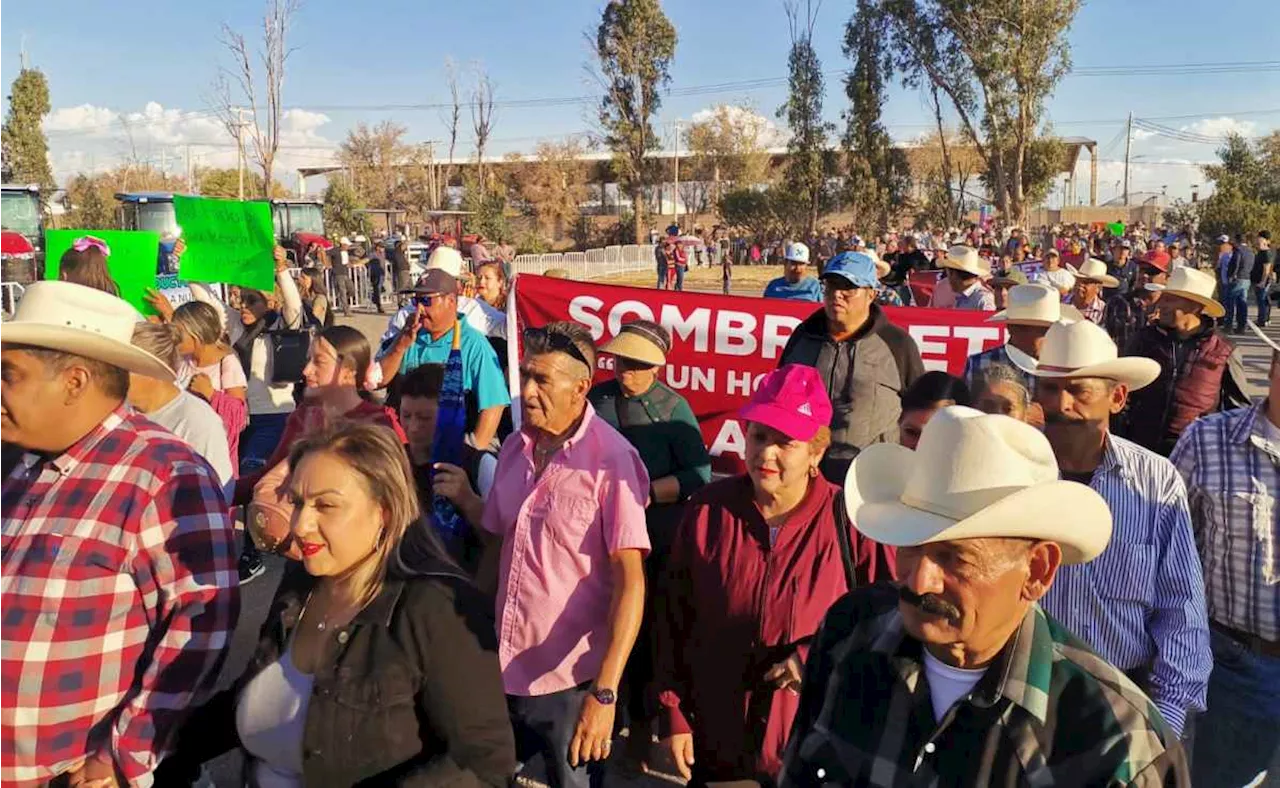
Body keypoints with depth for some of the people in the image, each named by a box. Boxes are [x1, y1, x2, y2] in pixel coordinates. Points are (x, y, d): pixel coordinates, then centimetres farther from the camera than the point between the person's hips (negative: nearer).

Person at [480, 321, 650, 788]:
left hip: (571, 680, -5)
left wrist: (605, 692, -23)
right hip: (504, 671, 5)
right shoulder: (514, 448, 2)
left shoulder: (611, 460, -16)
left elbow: (630, 580, -18)